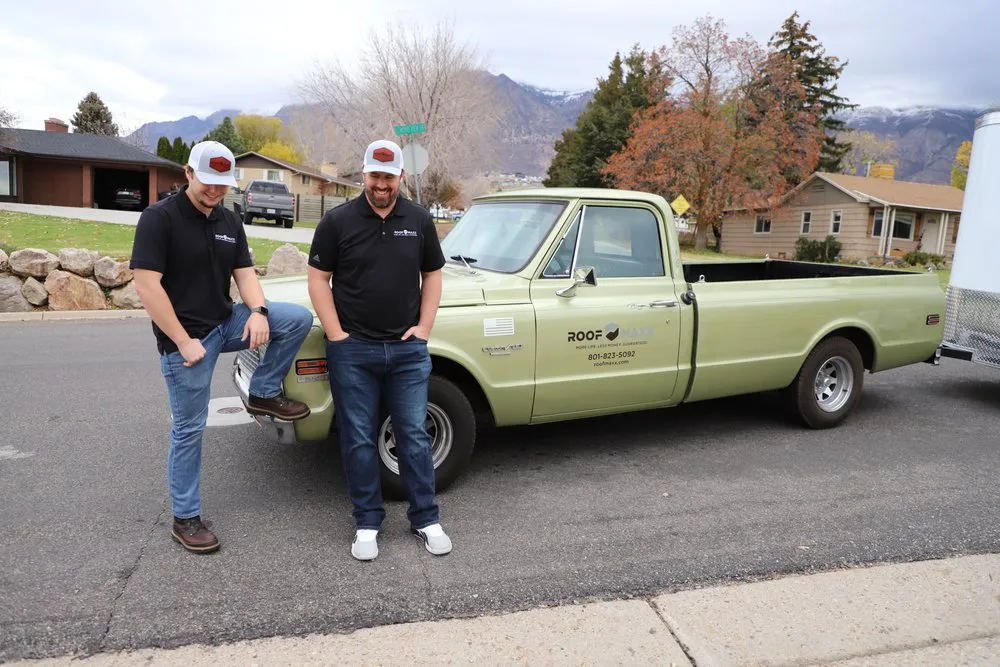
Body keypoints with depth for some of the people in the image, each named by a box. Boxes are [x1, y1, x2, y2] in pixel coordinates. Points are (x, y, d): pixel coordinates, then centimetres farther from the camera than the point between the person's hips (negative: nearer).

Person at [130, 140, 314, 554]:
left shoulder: (229, 222, 8)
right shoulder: (160, 217, -13)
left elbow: (244, 274, 6)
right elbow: (147, 285, -18)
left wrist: (258, 311, -16)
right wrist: (183, 342, -19)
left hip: (226, 323, 6)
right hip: (186, 338, -6)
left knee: (299, 318, -12)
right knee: (189, 429, 2)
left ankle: (263, 394, 6)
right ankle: (185, 519, 19)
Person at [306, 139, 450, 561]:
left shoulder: (419, 220, 5)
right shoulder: (338, 221, -2)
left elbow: (432, 276, 11)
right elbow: (318, 279, -1)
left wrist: (424, 327, 1)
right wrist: (336, 334, -8)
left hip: (408, 349, 2)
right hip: (353, 350, -1)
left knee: (414, 436, 7)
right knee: (359, 440, 6)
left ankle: (426, 519, 19)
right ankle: (367, 522, 20)